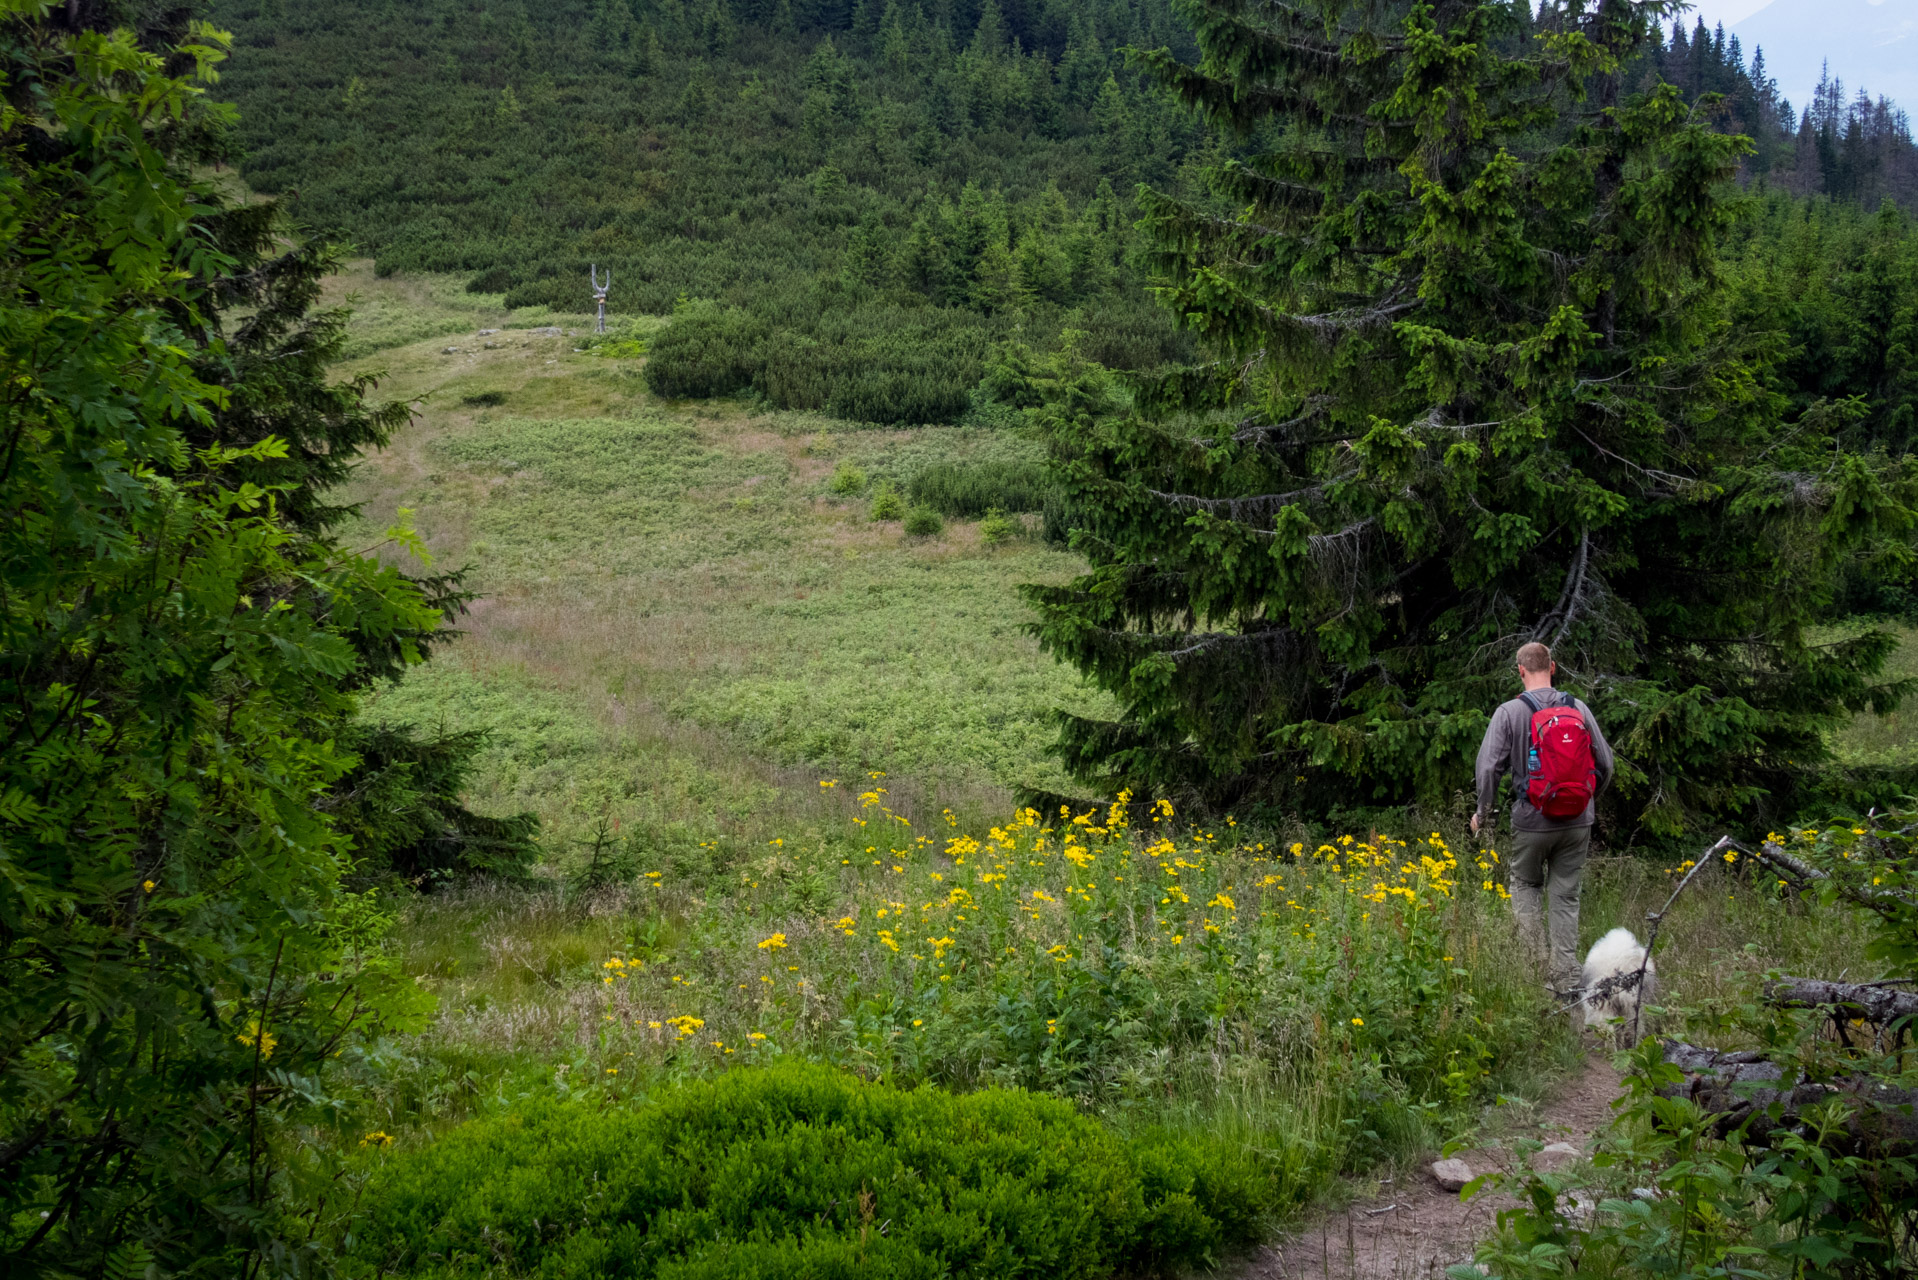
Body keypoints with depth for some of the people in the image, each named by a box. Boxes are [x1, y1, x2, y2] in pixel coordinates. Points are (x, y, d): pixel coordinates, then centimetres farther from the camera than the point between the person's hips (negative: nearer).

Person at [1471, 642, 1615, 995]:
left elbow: (1488, 767, -11)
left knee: (1525, 886, 18)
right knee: (1566, 896, 9)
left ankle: (1539, 963, 8)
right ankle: (1566, 979, 7)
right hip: (1577, 821, 2)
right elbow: (1604, 762, 7)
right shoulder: (1578, 709, 1)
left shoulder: (1509, 712, -8)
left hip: (1532, 820, -2)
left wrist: (1482, 813, 5)